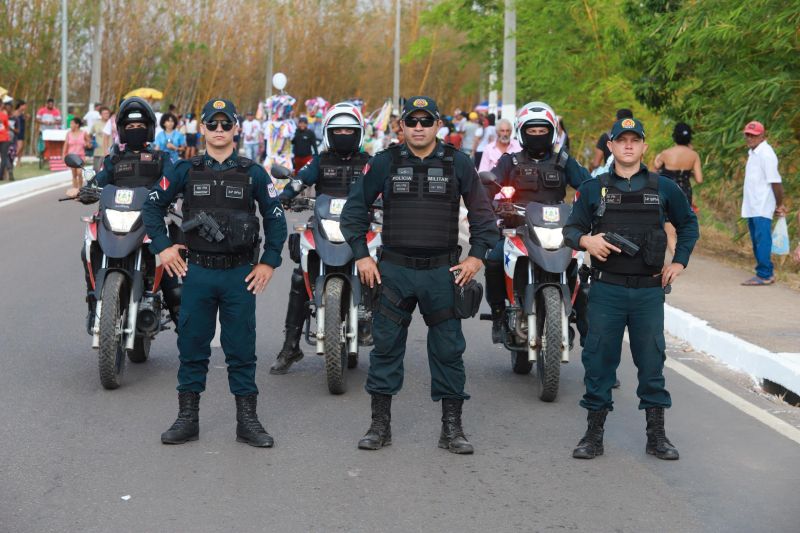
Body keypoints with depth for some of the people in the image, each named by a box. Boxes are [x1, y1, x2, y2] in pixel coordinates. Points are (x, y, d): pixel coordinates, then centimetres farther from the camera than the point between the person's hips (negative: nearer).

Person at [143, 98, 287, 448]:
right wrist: (162, 247, 2)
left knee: (242, 349, 4)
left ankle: (247, 421, 10)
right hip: (196, 271, 0)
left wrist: (269, 262, 2)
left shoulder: (252, 173, 4)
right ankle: (187, 418, 14)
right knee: (192, 346, 5)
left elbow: (275, 217, 9)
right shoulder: (186, 170, 5)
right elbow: (153, 205, 11)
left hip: (240, 274, 0)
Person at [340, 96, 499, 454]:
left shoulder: (458, 163, 3)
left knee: (448, 350, 3)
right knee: (386, 346, 4)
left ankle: (452, 428, 12)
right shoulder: (384, 162, 3)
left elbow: (482, 212, 9)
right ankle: (380, 425, 14)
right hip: (394, 269, 0)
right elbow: (354, 208, 7)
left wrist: (477, 256, -1)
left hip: (442, 272, 0)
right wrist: (361, 255, 0)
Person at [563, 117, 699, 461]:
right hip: (606, 288, 0)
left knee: (652, 361, 4)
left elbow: (688, 224, 19)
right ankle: (594, 434, 10)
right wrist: (586, 241, -13)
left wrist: (679, 262, 8)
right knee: (598, 360, 1)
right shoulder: (593, 189, 7)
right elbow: (570, 229, 8)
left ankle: (656, 435, 13)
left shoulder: (663, 188, 7)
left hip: (649, 290, 0)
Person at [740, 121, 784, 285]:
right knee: (757, 240, 13)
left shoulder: (766, 154, -14)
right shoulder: (752, 153, 15)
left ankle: (764, 275, -10)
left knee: (762, 240, -10)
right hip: (752, 208, 10)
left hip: (762, 208, -10)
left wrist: (779, 205, -10)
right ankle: (766, 272, 19)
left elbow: (775, 182, -16)